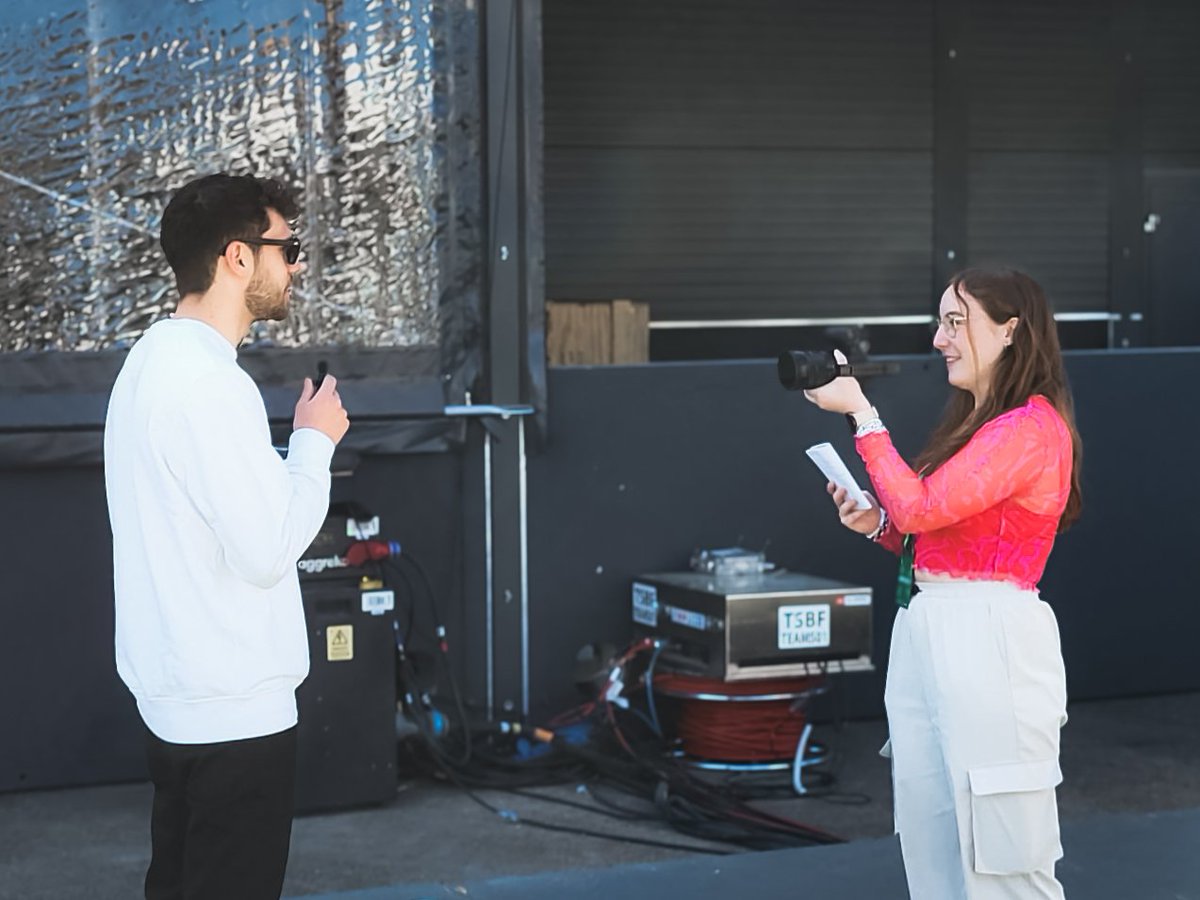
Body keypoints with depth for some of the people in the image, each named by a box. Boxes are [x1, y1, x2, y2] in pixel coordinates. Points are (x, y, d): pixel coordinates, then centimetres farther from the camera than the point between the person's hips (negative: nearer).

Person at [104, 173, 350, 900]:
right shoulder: (209, 382, -21)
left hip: (176, 698, 10)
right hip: (232, 708, -10)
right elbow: (267, 550, -21)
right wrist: (316, 441, -9)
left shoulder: (157, 359, 11)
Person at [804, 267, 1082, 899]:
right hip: (925, 635, 10)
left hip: (987, 644, -10)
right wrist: (878, 525, 5)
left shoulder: (1033, 427, -13)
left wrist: (861, 414, -13)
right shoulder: (974, 424, 18)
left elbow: (922, 507, -20)